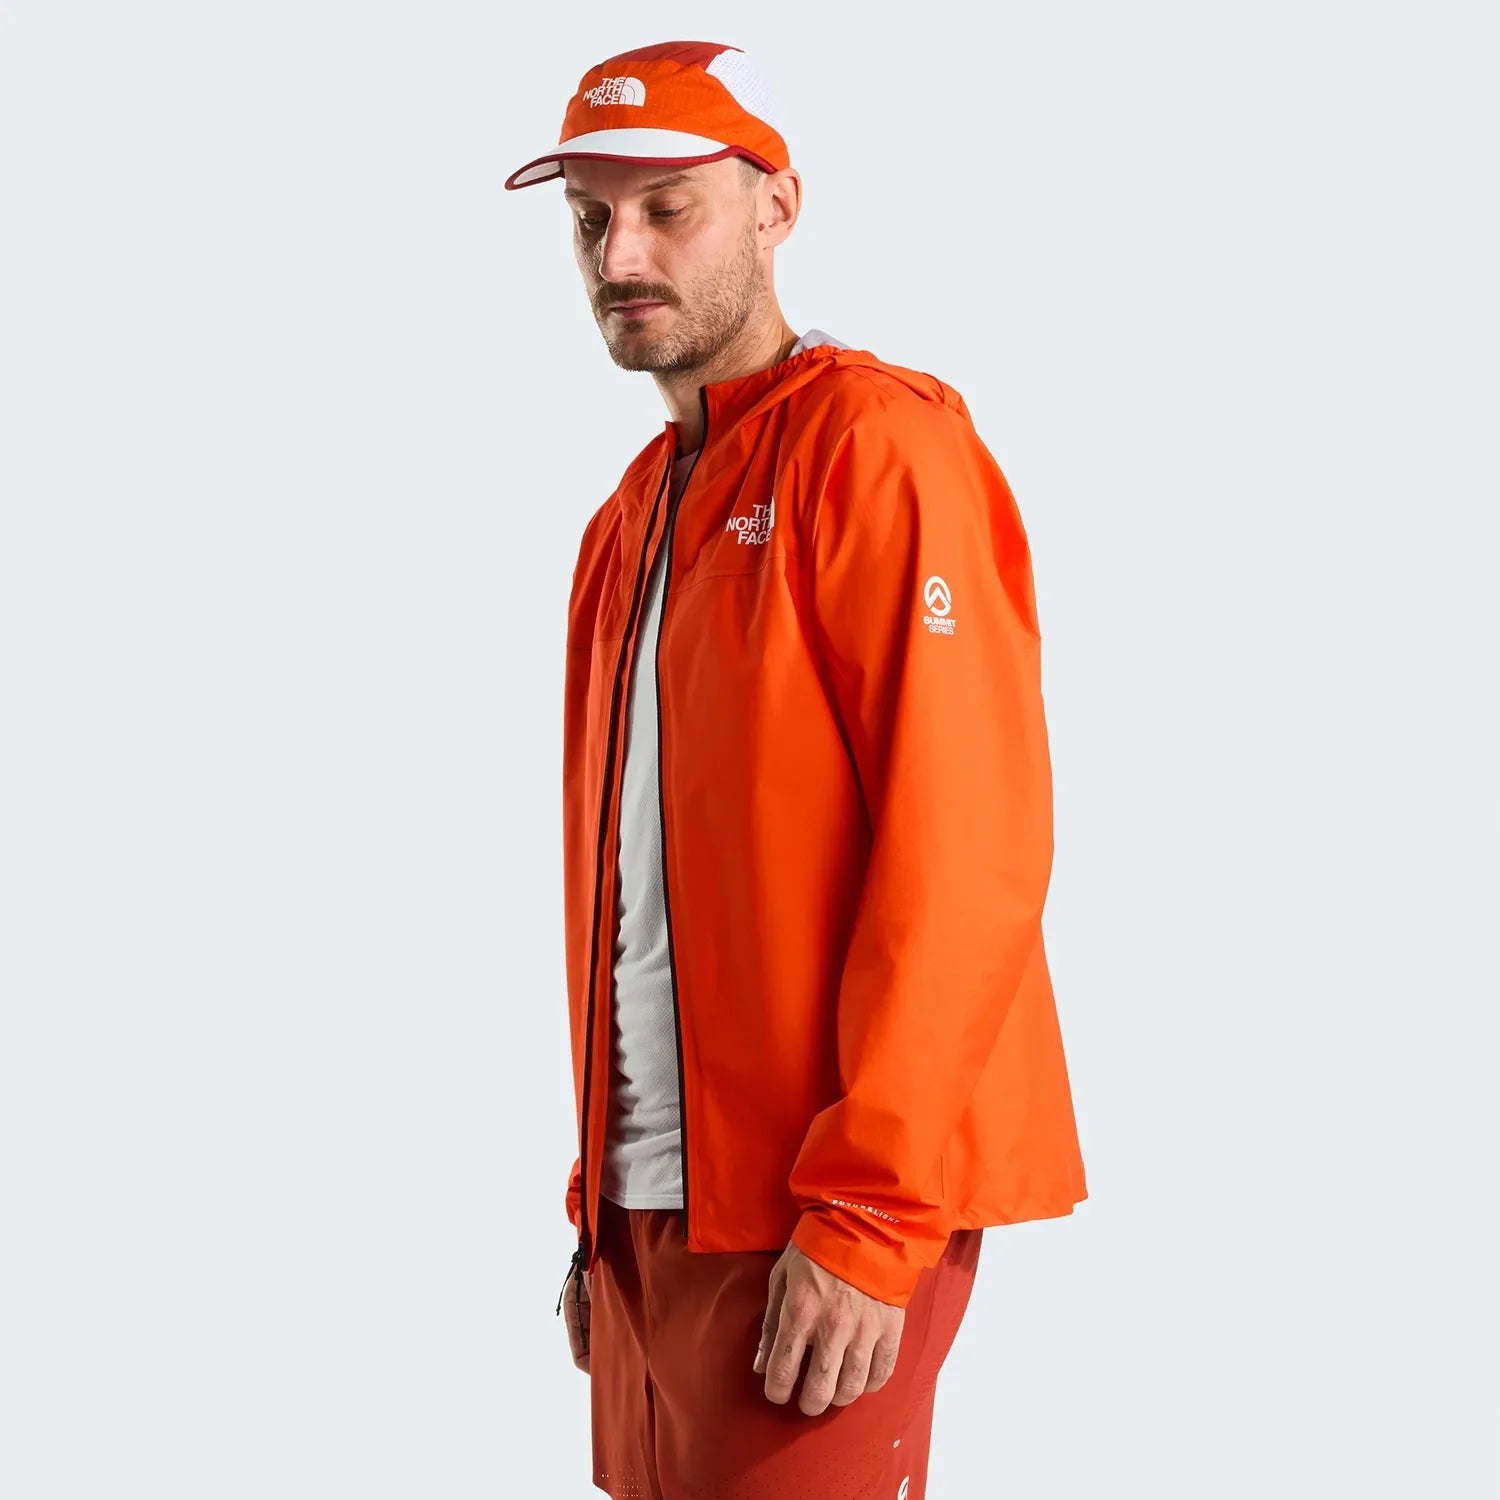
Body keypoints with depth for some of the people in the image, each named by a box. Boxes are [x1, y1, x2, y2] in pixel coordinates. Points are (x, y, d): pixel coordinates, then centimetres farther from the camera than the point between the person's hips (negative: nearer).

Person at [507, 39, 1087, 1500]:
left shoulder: (878, 445, -9)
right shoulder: (633, 518, 17)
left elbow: (966, 846, -18)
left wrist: (867, 1221, -21)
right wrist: (598, 1194, 15)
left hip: (821, 1227, -8)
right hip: (653, 1213, 8)